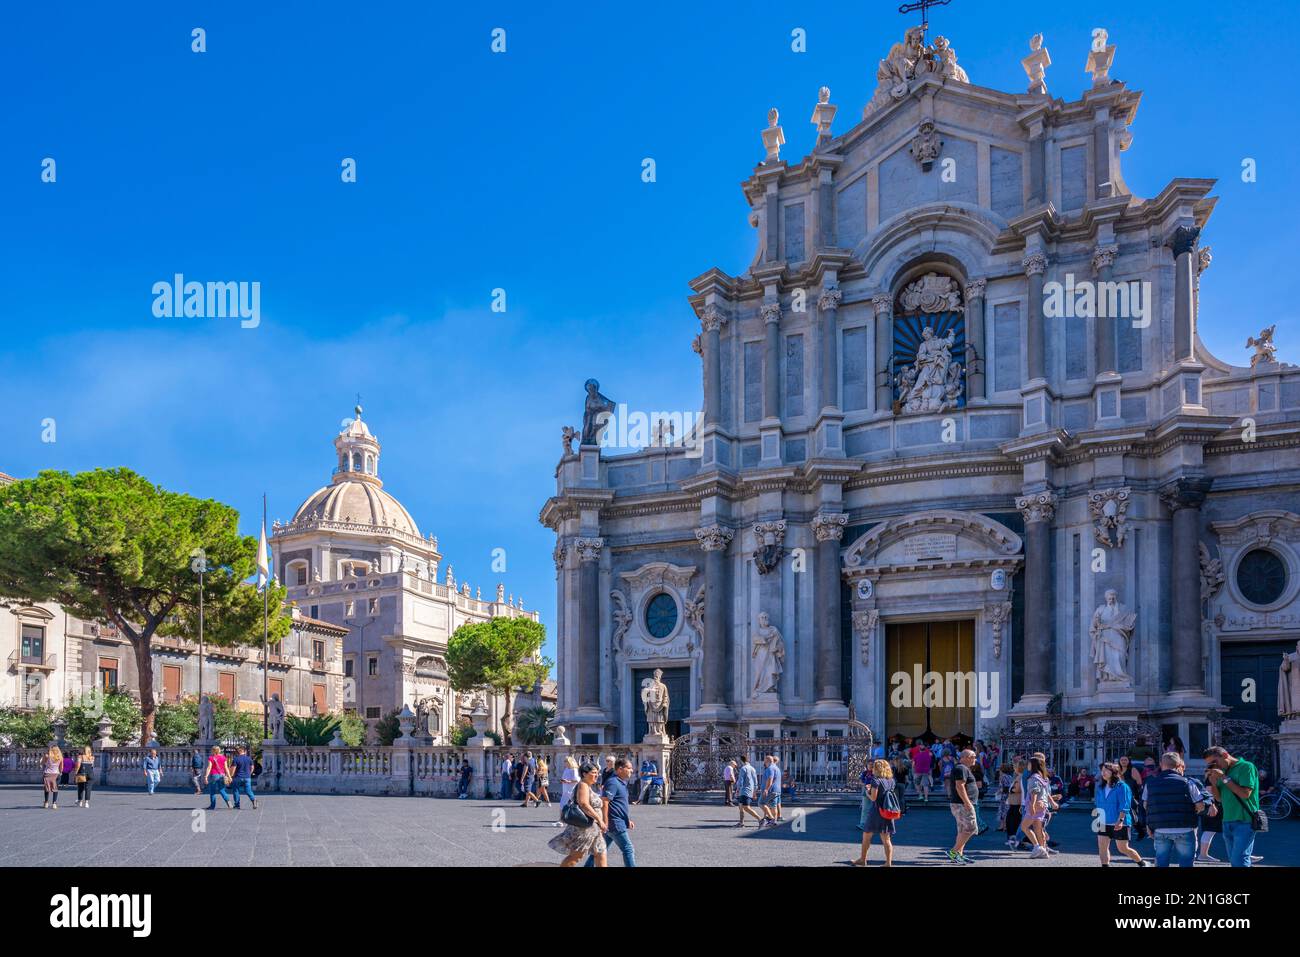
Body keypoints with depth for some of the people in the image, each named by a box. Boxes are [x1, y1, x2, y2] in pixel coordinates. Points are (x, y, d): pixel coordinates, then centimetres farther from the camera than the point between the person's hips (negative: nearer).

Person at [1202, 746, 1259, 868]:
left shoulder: (1246, 767, -6)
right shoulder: (1224, 771, 14)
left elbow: (1245, 794, -15)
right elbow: (1219, 798, 16)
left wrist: (1224, 778, -12)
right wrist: (1213, 783, -1)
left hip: (1244, 822, -7)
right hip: (1227, 822, 7)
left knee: (1239, 862, -14)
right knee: (1233, 860, 8)